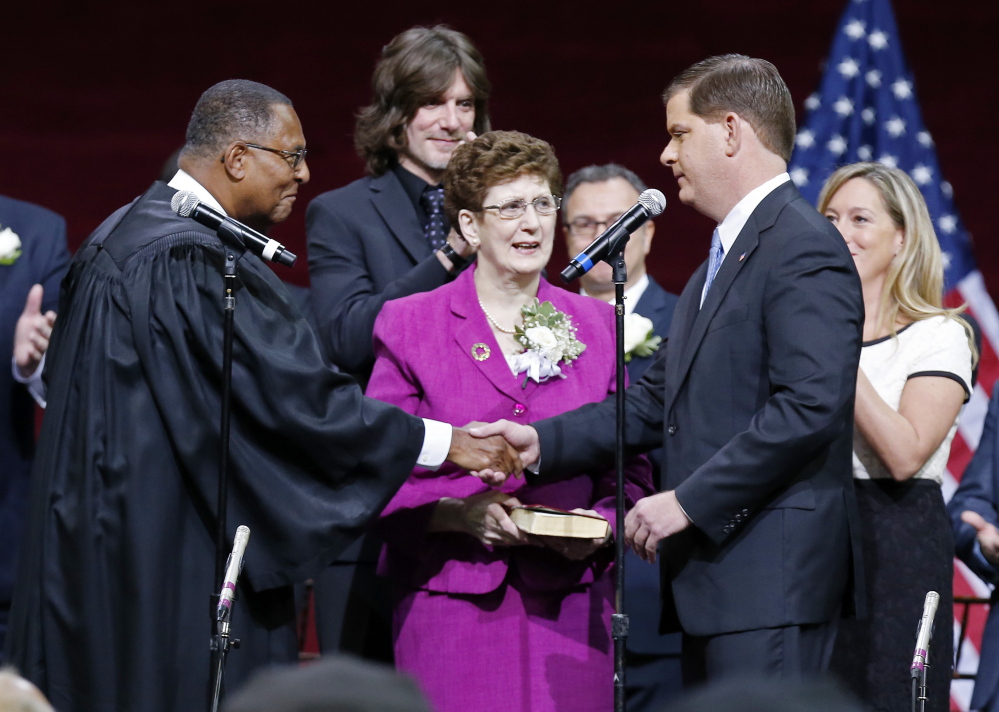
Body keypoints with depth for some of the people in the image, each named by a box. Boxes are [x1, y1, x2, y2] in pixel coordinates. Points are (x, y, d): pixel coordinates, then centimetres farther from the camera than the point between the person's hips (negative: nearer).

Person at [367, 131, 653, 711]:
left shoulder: (599, 326, 14)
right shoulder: (409, 325, 6)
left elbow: (631, 472, 15)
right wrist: (460, 514, -14)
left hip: (569, 604, 2)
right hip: (452, 599, -2)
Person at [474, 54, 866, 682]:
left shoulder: (804, 249, -11)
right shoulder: (722, 258, 22)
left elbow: (809, 406, -22)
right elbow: (659, 399, 21)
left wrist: (687, 502, -20)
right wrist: (543, 443, 9)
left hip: (770, 578, -10)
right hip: (714, 572, 10)